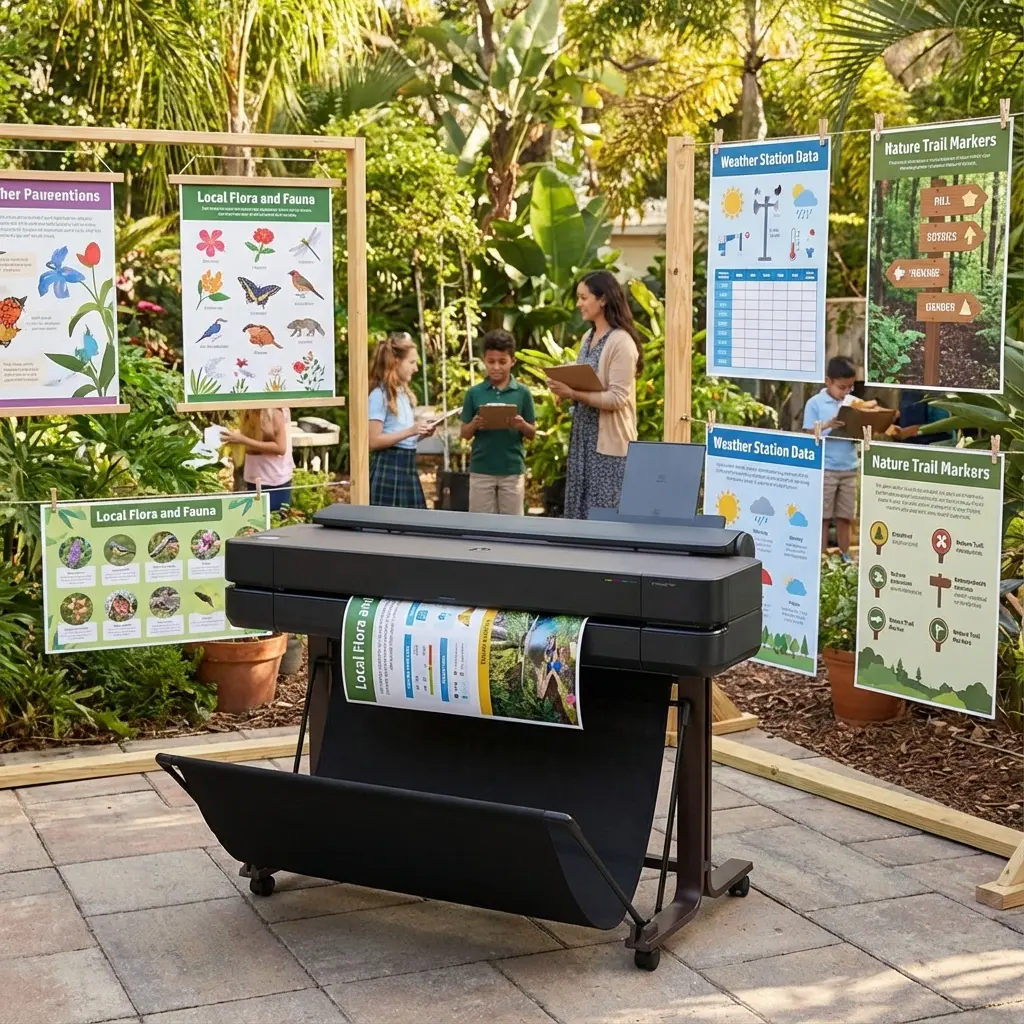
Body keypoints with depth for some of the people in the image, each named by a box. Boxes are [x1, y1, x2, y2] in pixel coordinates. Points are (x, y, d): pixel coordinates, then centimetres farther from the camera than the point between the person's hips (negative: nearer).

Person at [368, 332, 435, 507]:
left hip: (408, 466, 9)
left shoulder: (403, 392, 17)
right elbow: (373, 441, -16)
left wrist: (420, 435, 7)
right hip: (388, 468, -9)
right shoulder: (380, 395, -10)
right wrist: (409, 431, -20)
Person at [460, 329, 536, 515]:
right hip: (481, 470, 1)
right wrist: (474, 425, -15)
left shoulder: (522, 392, -1)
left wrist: (522, 425, -18)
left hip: (513, 470, 0)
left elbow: (532, 434, 4)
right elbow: (465, 434, 6)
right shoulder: (474, 393, 1)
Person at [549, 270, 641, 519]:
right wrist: (566, 391, 1)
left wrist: (573, 394, -21)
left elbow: (617, 398, -20)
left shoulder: (621, 342, -14)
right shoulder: (589, 337, 12)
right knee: (580, 508, 11)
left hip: (609, 441, -9)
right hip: (583, 436, 9)